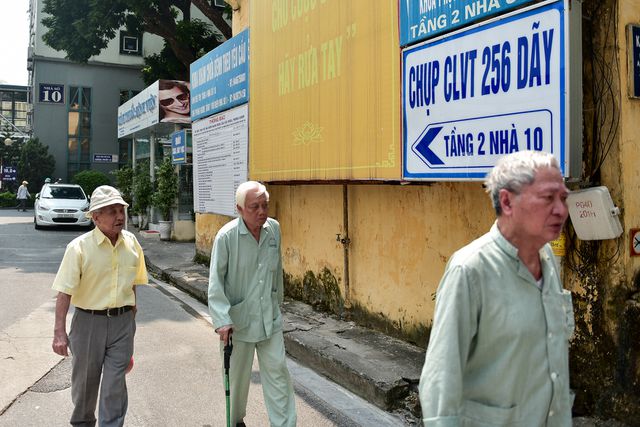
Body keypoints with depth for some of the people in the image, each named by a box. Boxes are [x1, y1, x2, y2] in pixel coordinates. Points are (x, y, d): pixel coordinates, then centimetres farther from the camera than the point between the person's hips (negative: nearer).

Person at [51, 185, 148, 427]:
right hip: (88, 322, -1)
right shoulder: (79, 247, -13)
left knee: (115, 383, 2)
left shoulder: (131, 243, -1)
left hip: (122, 322, 2)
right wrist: (60, 332, -19)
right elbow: (64, 292, -14)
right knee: (85, 379, 17)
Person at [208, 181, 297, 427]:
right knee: (238, 376, 13)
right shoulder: (226, 236, -16)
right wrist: (222, 320, -22)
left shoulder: (274, 229, -1)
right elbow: (215, 283, -14)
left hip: (270, 319, 4)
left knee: (277, 372, 4)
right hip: (239, 320, -3)